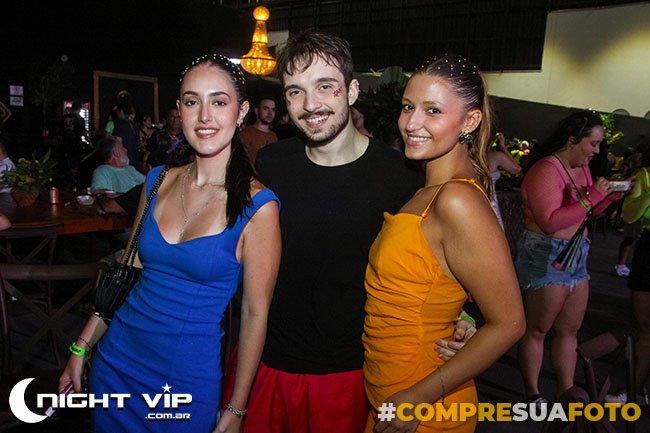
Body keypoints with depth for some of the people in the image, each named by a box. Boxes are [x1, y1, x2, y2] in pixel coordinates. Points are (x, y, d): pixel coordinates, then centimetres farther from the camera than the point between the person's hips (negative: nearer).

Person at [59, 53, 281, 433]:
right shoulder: (159, 182, -2)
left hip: (189, 379, -4)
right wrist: (82, 347, 10)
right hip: (115, 361, 5)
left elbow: (255, 313, -12)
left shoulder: (257, 205, -17)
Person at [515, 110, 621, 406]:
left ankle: (566, 392, 27)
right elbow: (550, 222, -25)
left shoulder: (582, 168, 12)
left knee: (569, 330, 15)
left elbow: (587, 212, 21)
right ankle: (532, 394, 18)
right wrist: (590, 198, -21)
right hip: (544, 257, -9)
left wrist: (610, 195, 5)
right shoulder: (545, 170, -16)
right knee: (537, 330, 4)